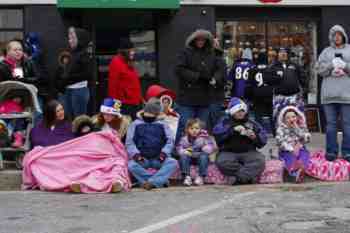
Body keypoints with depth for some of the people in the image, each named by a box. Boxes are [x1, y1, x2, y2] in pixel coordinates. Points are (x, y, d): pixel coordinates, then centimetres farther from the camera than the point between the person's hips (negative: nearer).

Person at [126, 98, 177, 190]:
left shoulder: (162, 125, 15)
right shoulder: (136, 124, 12)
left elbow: (170, 141, 8)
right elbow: (129, 143, 6)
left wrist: (164, 152, -10)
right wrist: (135, 154, -12)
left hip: (158, 159, 1)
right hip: (142, 159, -1)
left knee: (173, 162, -29)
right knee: (131, 165, -33)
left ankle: (152, 182, -40)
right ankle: (160, 180, -34)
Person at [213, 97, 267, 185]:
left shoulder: (252, 124, 16)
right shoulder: (225, 122, 11)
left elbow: (262, 141, 11)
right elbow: (217, 133, -9)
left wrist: (254, 137, -10)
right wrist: (233, 130, -18)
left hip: (248, 153, 2)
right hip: (228, 152, -1)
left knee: (260, 160, -29)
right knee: (222, 161, -35)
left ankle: (238, 178, -37)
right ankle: (249, 175, -30)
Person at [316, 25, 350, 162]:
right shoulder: (326, 51, 15)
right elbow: (319, 69, 4)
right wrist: (331, 65, -11)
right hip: (329, 92, 1)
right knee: (331, 123, 3)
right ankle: (331, 151, 8)